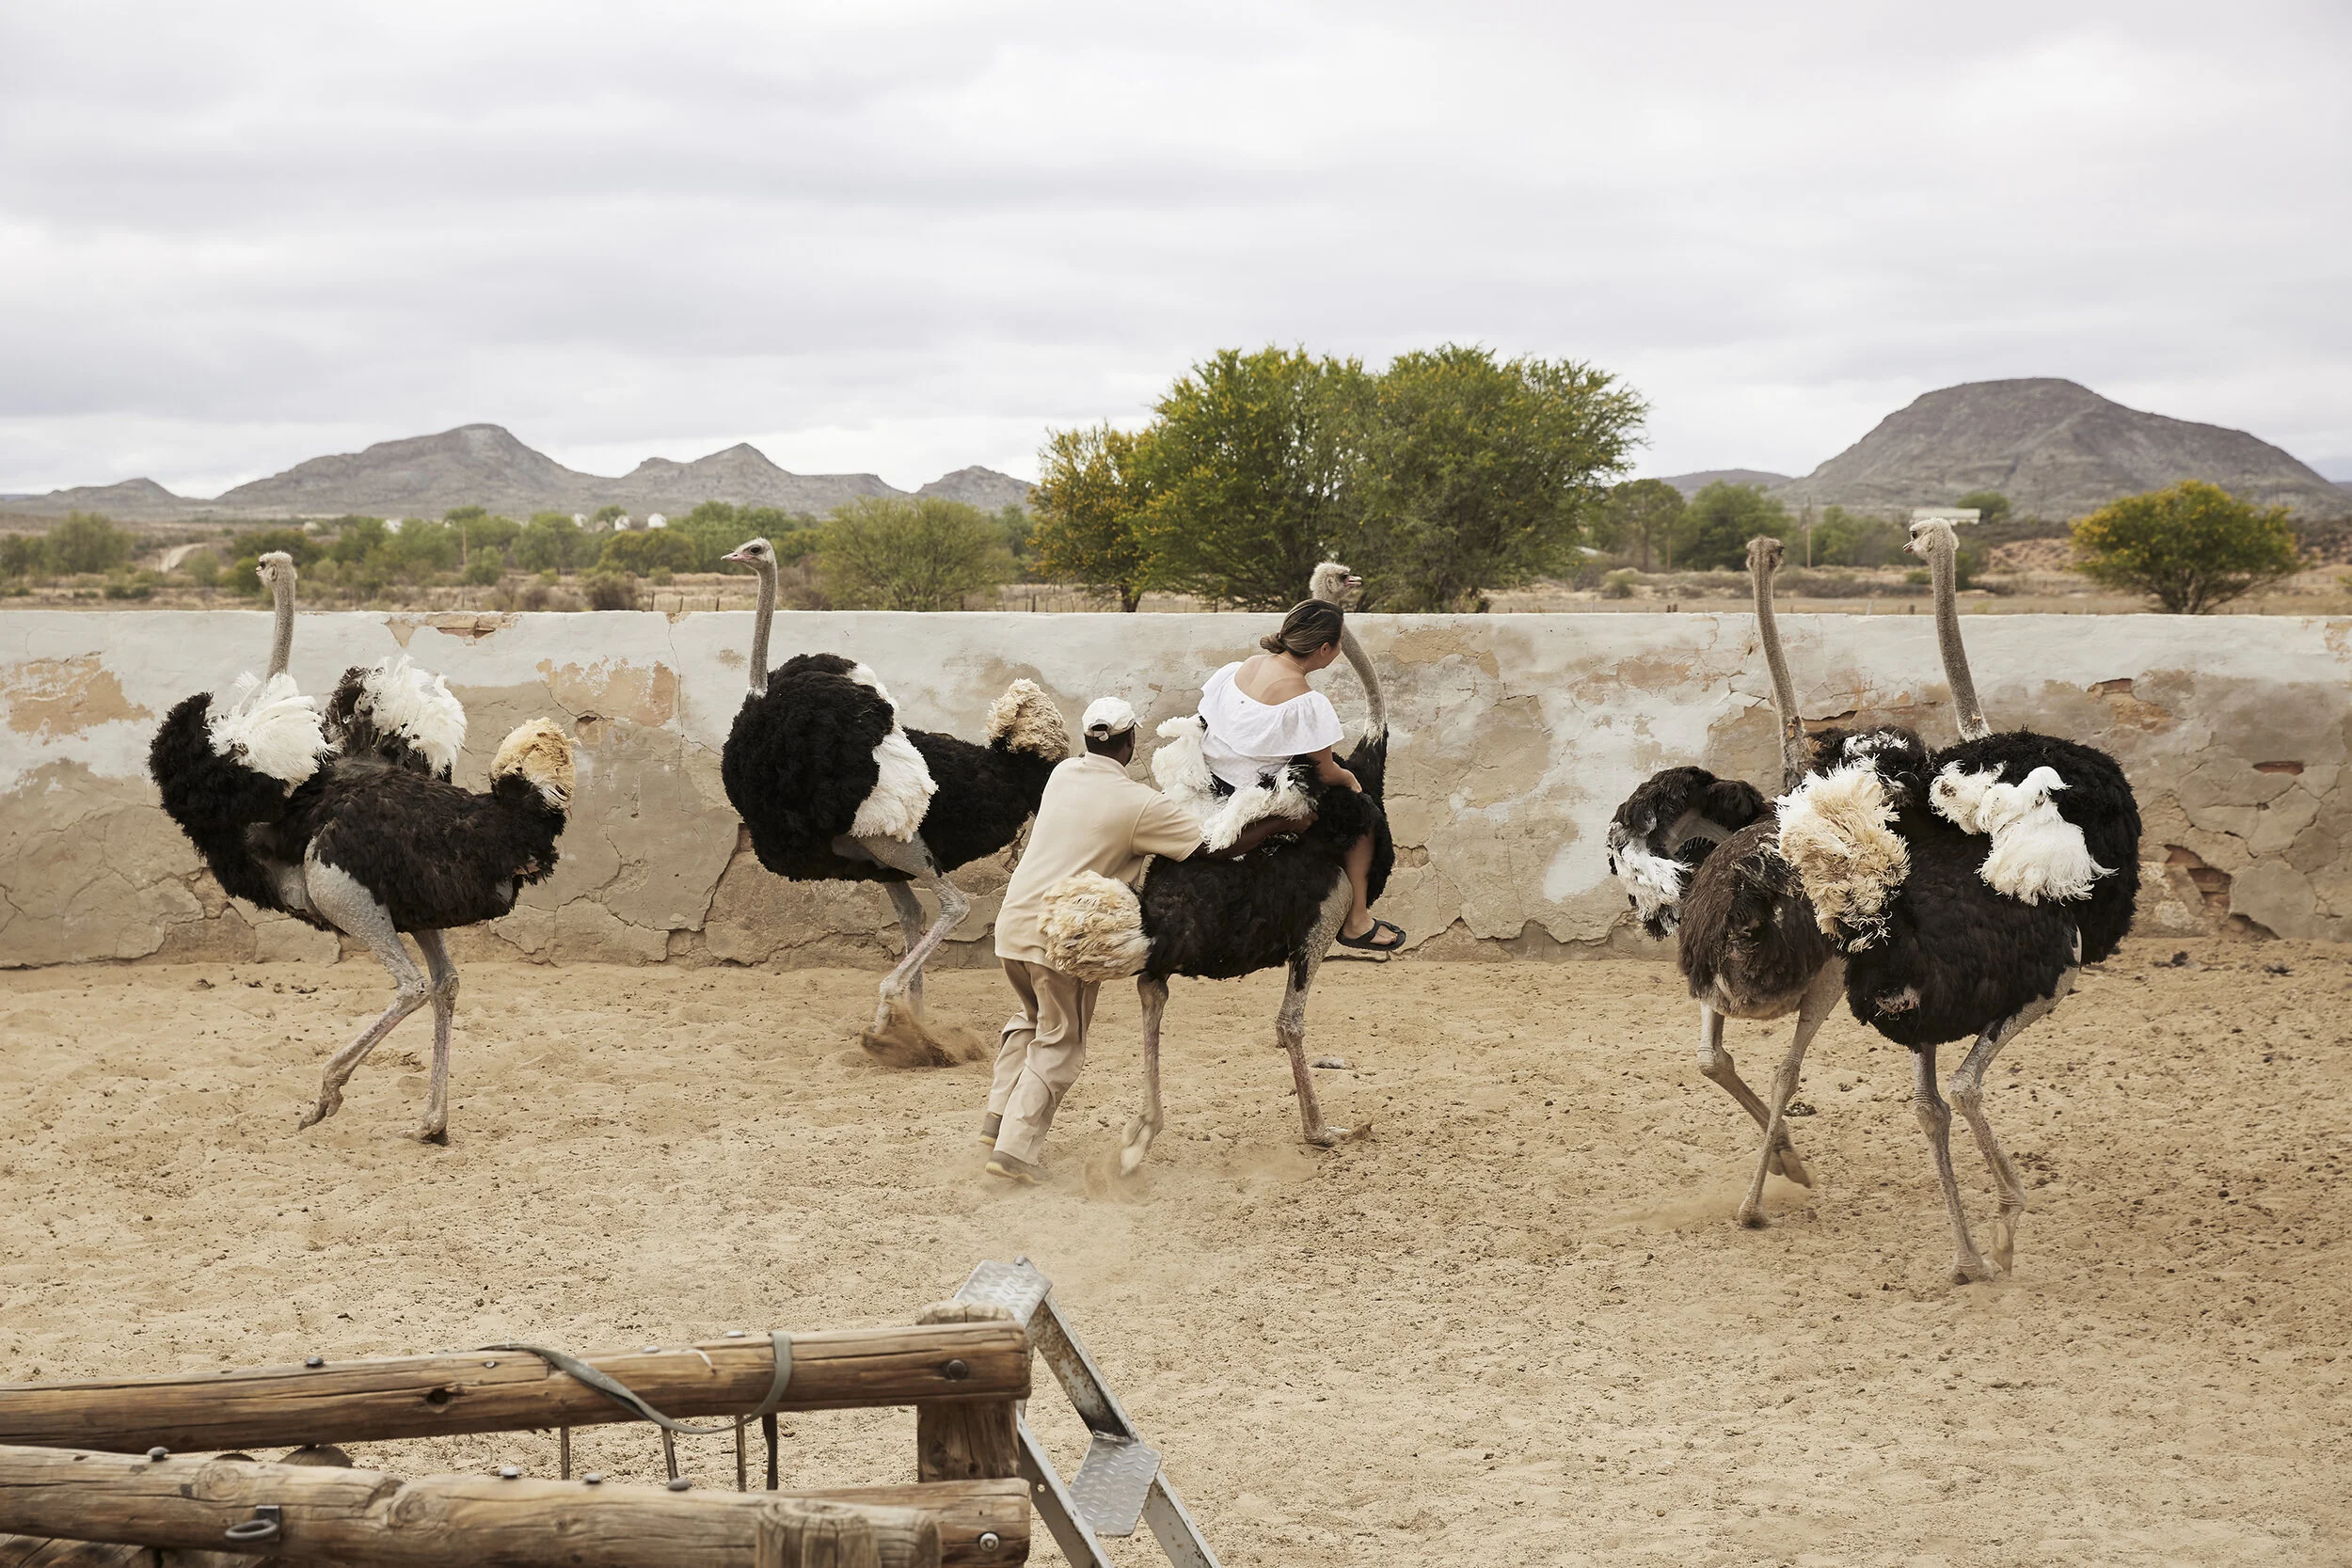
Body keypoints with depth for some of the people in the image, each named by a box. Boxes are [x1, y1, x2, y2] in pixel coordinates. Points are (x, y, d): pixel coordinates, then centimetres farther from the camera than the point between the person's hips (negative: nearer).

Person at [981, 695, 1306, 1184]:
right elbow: (1219, 846, -9)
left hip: (1012, 921, 7)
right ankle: (1016, 1148, -1)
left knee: (1031, 1018, 28)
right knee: (1060, 1043, 5)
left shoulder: (1063, 774, 8)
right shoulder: (1140, 805, -11)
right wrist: (1282, 824, 4)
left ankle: (999, 1117, 21)